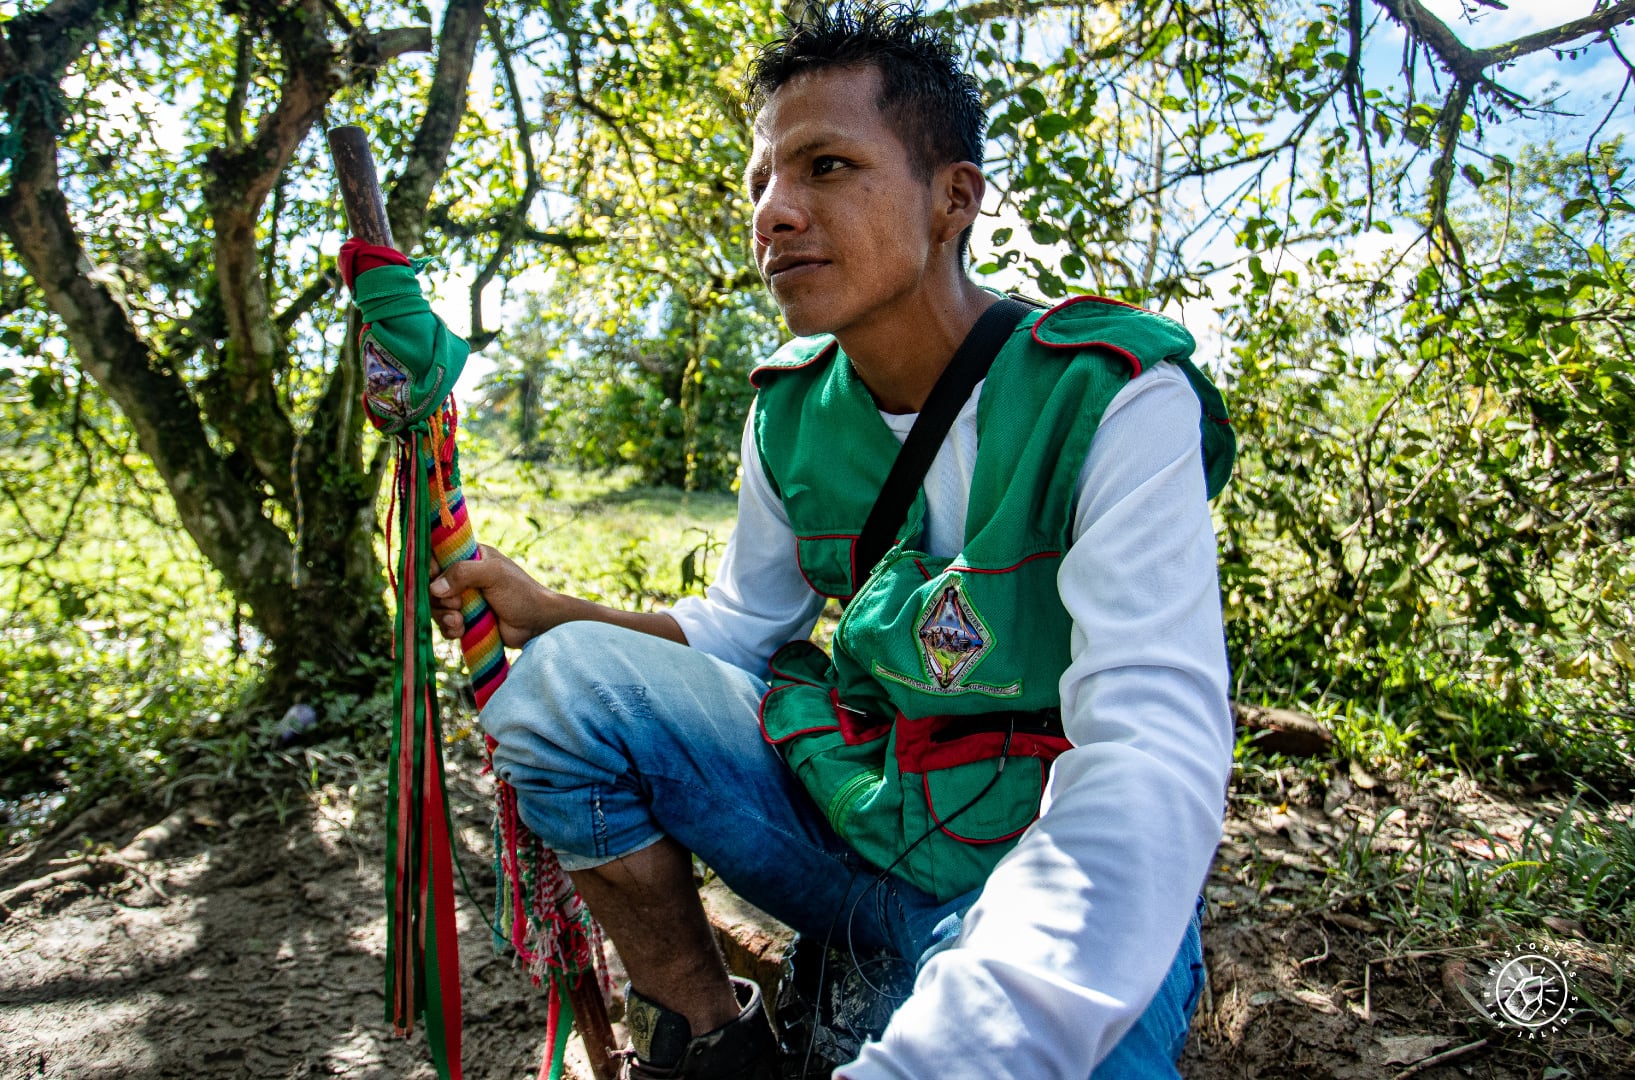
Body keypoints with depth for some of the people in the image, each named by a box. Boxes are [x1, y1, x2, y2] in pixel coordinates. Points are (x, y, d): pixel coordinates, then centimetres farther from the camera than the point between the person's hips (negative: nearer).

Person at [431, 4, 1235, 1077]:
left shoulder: (1113, 396, -18)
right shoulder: (790, 411, 1)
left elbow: (1154, 761, -30)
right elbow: (739, 627, 13)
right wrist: (546, 610, -4)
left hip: (1050, 892, -5)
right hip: (848, 818, 5)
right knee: (562, 677, -9)